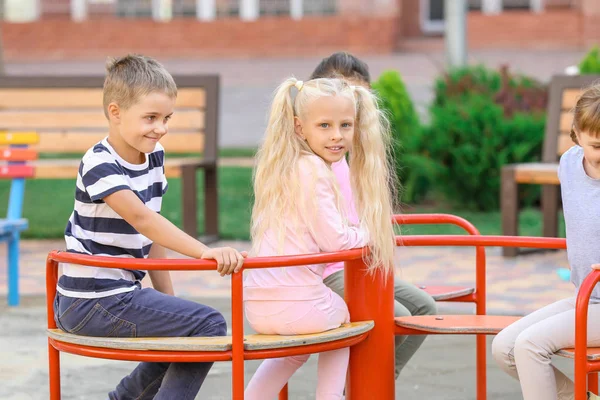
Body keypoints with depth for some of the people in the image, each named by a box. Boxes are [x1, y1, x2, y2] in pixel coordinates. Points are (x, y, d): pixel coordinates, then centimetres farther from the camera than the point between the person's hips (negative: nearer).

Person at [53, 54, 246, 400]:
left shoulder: (153, 156, 8)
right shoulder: (100, 165, -18)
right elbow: (141, 218, -33)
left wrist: (167, 299, 9)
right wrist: (206, 252, -43)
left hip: (120, 296, 9)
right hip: (93, 303, -9)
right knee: (209, 326, -14)